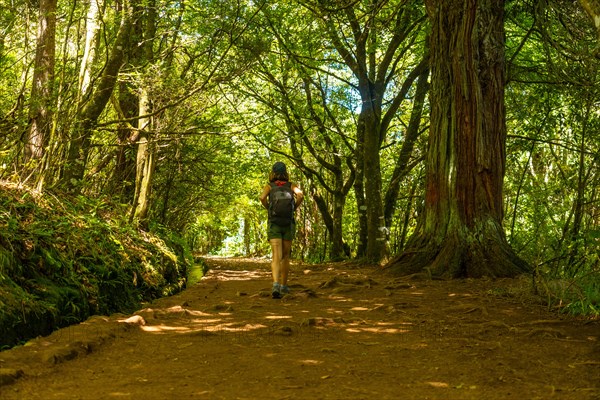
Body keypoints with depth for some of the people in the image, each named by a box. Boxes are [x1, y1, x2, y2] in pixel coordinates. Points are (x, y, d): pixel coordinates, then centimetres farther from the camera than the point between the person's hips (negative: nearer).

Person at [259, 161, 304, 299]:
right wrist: (294, 208, 5)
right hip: (288, 225, 1)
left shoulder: (269, 186, 8)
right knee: (285, 256, 17)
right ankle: (283, 286, 23)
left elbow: (262, 197, -14)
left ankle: (276, 285, -33)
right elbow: (300, 195, -12)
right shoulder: (291, 185, 10)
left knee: (276, 257, -11)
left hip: (274, 224, -1)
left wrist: (268, 208, 6)